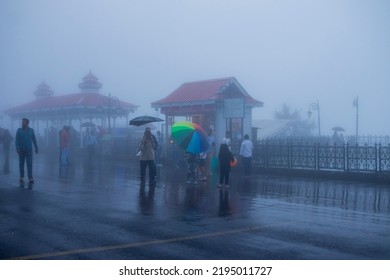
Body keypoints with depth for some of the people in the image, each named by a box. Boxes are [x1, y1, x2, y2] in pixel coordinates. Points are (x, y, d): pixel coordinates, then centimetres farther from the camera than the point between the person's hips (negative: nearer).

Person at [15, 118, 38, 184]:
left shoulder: (31, 130, 3)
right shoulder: (19, 130, 1)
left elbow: (34, 140, 8)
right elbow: (16, 140, -3)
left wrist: (36, 148, 8)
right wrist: (17, 148, -15)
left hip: (29, 150, 0)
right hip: (21, 150, 1)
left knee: (29, 164, -7)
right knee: (21, 164, 7)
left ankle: (30, 178, -11)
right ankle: (21, 177, 14)